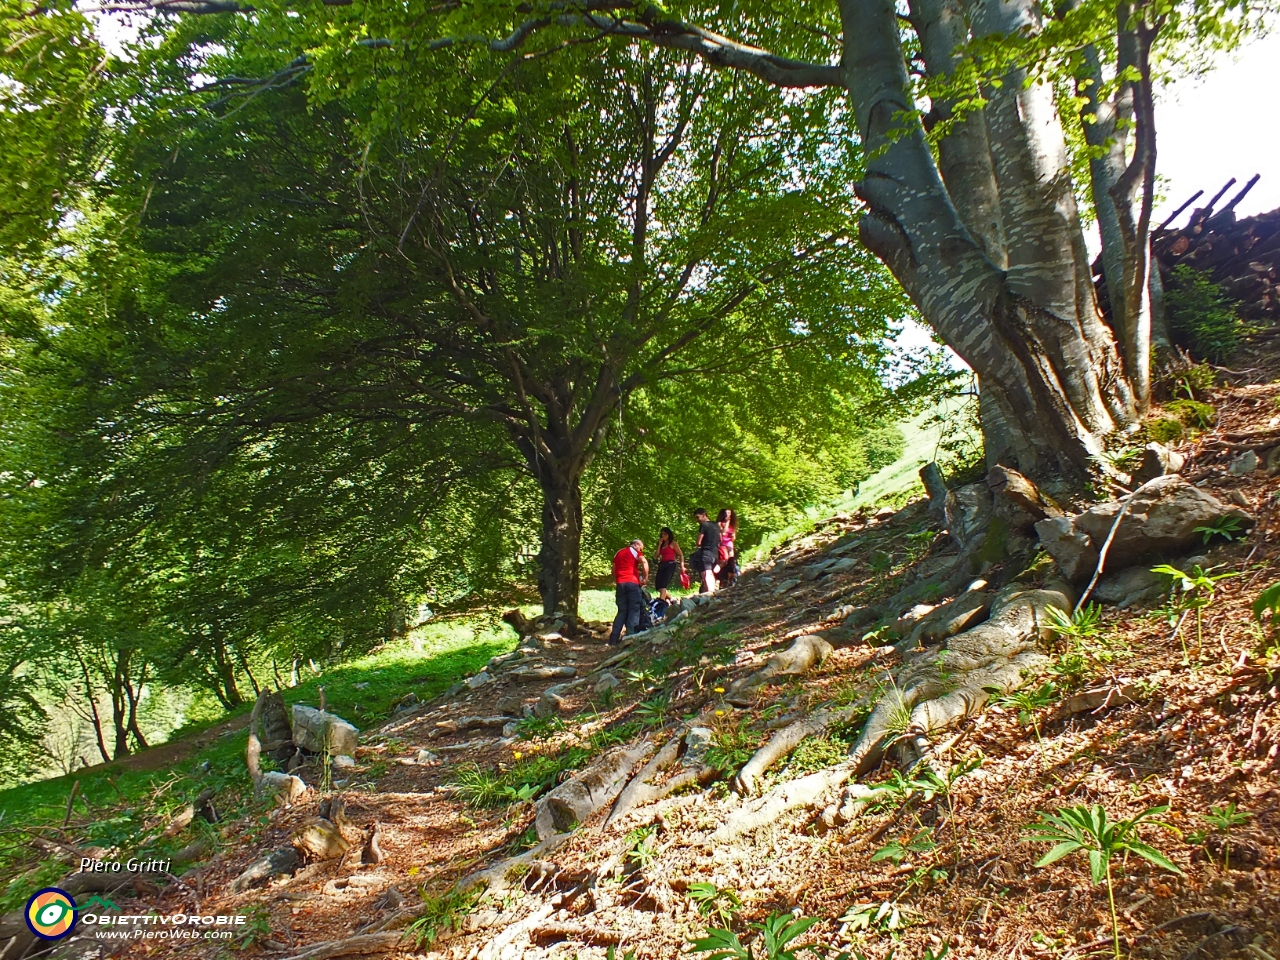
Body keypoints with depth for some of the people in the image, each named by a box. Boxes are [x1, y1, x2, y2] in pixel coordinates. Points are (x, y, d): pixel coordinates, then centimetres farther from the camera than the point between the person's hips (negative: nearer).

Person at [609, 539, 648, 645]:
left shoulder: (618, 553, 24)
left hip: (620, 584, 5)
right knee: (634, 610, 0)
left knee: (622, 611, 11)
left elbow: (614, 570, 23)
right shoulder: (635, 551, 5)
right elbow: (644, 562, -13)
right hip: (632, 583, -5)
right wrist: (645, 577, -5)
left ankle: (614, 639, 4)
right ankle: (630, 637, -9)